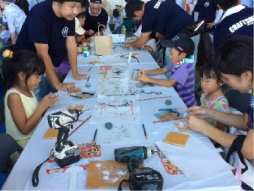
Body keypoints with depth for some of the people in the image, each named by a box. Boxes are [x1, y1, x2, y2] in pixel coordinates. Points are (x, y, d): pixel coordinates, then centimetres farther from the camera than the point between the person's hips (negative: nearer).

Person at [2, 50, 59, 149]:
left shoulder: (28, 90, 3)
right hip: (25, 145, -7)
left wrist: (46, 105, -7)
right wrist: (43, 105, -21)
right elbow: (25, 129, -21)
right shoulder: (14, 96, -19)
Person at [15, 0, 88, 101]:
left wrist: (75, 73, -4)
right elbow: (43, 54, -28)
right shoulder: (39, 14, -28)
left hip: (50, 64, 6)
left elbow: (71, 44, -3)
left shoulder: (69, 14, -8)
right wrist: (57, 84, -25)